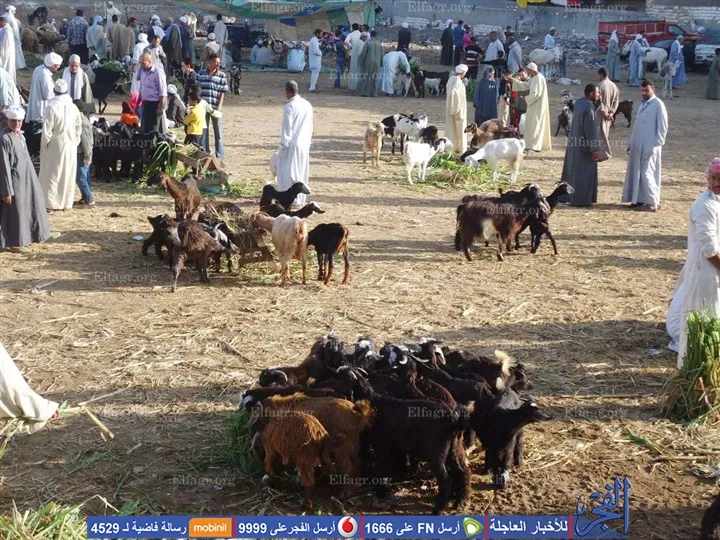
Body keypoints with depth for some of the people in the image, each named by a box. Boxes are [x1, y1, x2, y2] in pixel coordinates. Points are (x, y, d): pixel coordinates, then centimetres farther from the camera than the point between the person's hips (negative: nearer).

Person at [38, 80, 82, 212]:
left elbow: (46, 129, -17)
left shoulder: (52, 107, -16)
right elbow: (79, 128, 3)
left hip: (55, 145, -4)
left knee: (52, 174, 4)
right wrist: (75, 142, 12)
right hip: (70, 145, 4)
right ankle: (66, 203, 16)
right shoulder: (73, 107, -3)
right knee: (68, 174, 11)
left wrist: (45, 143, -3)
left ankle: (50, 203, 3)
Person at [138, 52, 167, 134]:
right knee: (144, 129, 12)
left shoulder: (158, 72, -15)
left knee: (152, 130, -5)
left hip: (154, 104, -8)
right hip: (145, 103, 8)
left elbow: (163, 92, -17)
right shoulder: (143, 71, 10)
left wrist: (161, 107, -20)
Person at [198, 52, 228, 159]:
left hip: (215, 107, -1)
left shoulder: (222, 76, -1)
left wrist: (219, 106, -11)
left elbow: (222, 93, -3)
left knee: (218, 131, 3)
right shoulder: (201, 74, 3)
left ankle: (220, 155, 10)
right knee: (203, 130, 8)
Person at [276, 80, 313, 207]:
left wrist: (283, 146, -8)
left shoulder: (289, 106, -15)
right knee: (302, 172, 13)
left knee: (289, 173, 1)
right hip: (304, 144, 7)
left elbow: (286, 129, -14)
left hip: (292, 144, -7)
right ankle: (301, 199, 18)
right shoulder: (307, 105, 6)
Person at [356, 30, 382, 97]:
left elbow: (363, 54, -10)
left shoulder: (367, 43, -10)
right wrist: (380, 63, 18)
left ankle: (364, 92, 4)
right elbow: (381, 55, 7)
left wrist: (360, 62, -2)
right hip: (376, 63, 3)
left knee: (365, 78, 6)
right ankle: (373, 93, 7)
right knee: (374, 78, 9)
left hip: (368, 63, -3)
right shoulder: (379, 44, 2)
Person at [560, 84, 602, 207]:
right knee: (584, 172, 0)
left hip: (574, 142, 9)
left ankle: (566, 195, 25)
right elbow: (591, 129, -22)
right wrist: (595, 148, -19)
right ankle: (581, 199, 5)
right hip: (585, 145, -9)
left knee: (572, 170, 17)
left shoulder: (578, 103, 5)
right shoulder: (589, 107, -21)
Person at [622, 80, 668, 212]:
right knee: (636, 173, 10)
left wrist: (655, 146, -18)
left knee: (647, 173, -7)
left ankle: (652, 203, 0)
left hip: (650, 146, -8)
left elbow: (662, 127, -14)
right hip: (638, 145, 8)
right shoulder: (643, 104, 13)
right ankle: (640, 200, 18)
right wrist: (630, 143, 16)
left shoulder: (658, 105, -12)